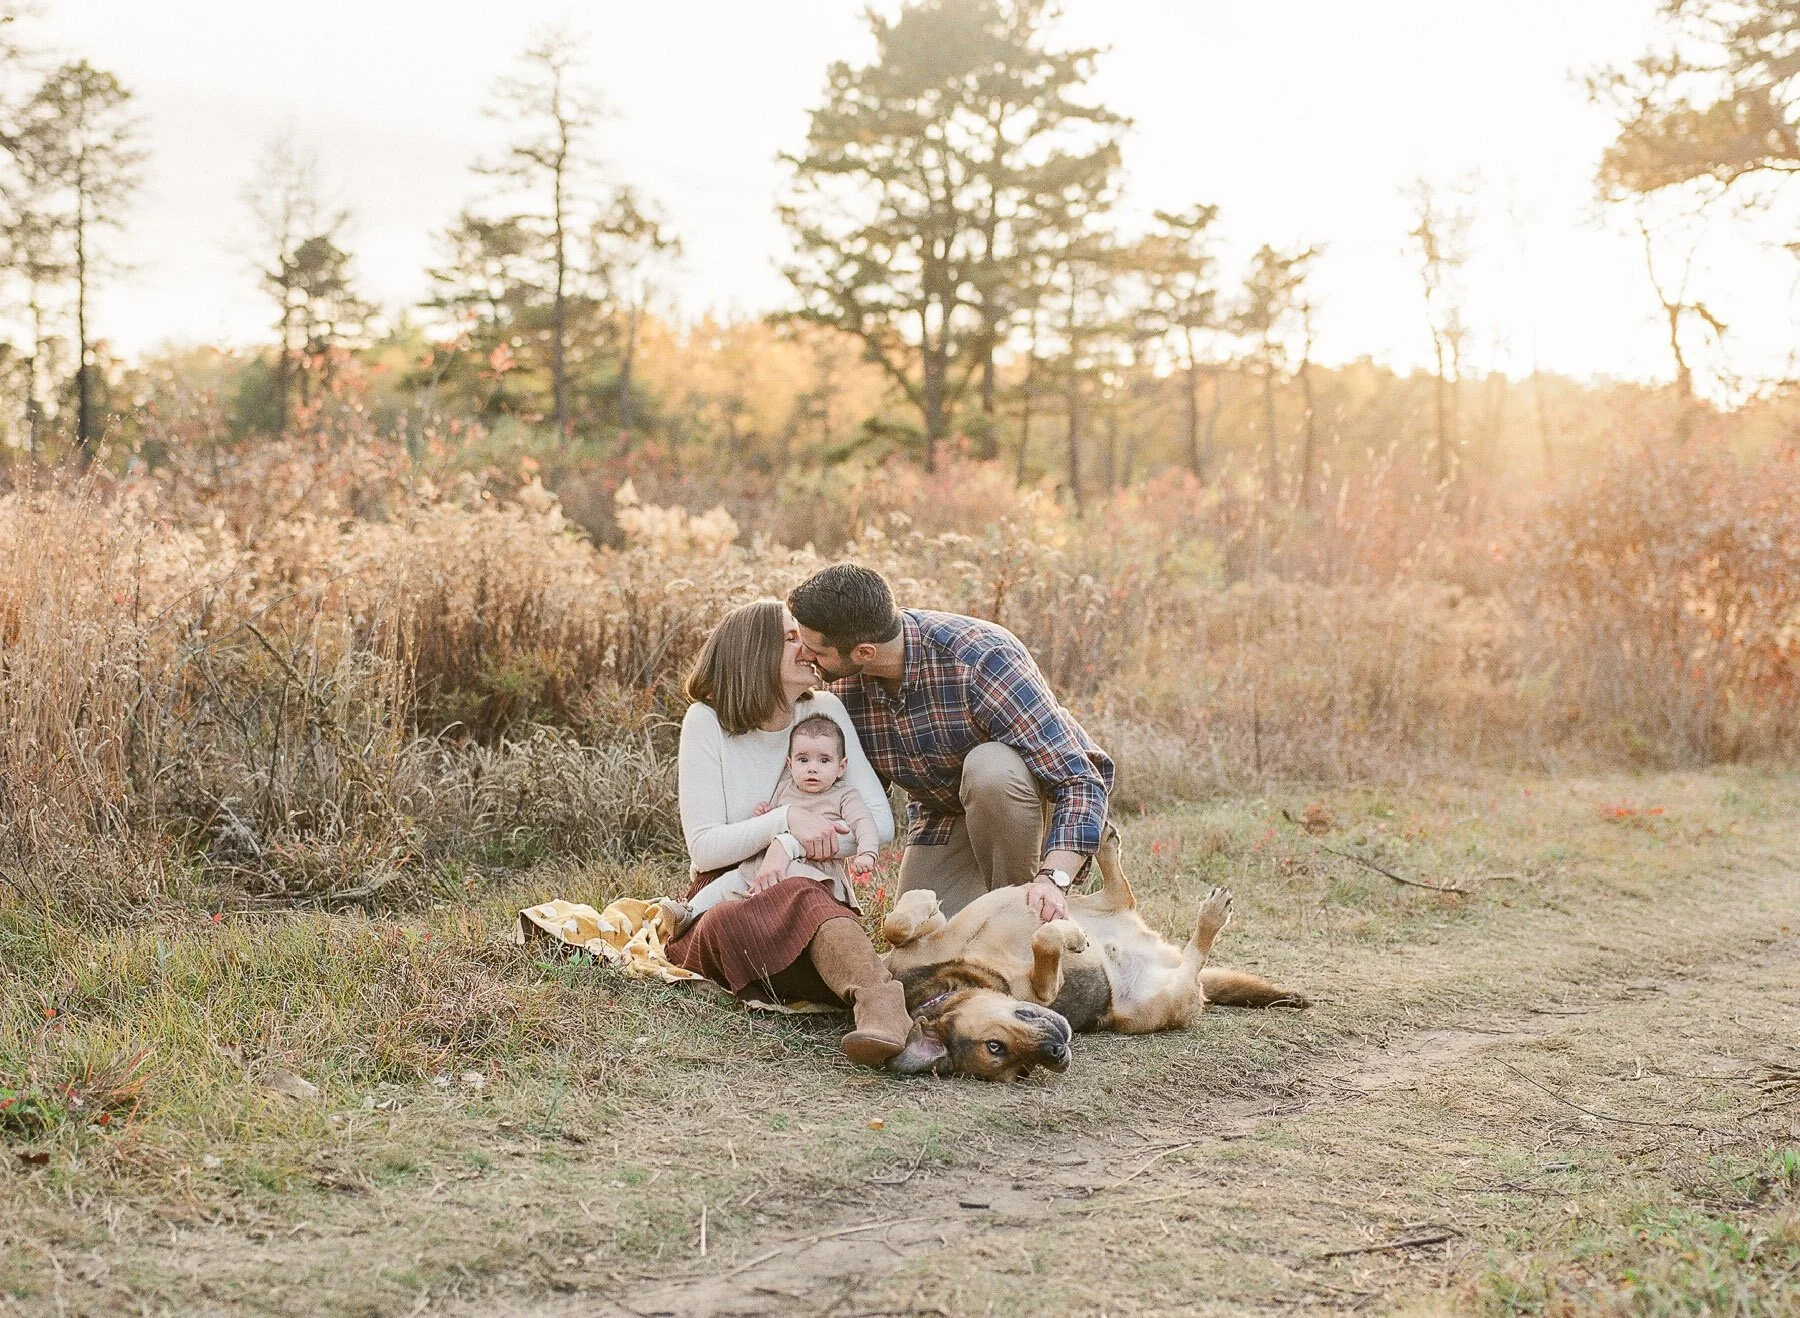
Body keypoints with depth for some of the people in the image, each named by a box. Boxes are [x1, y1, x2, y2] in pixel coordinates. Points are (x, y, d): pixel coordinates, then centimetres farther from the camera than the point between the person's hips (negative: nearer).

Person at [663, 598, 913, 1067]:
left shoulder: (825, 710, 4)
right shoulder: (707, 722, -4)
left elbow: (880, 823, -1)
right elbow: (704, 849, -10)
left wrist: (803, 839, -16)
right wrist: (787, 819, -22)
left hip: (820, 896, 1)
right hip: (726, 905, -1)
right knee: (804, 900, -38)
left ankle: (877, 1005, -67)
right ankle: (884, 1002, -64)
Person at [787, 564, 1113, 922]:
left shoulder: (982, 658, -35)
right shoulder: (844, 682, -16)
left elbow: (1080, 781, -36)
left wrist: (1053, 879, -50)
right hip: (941, 813, 5)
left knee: (989, 769, -38)